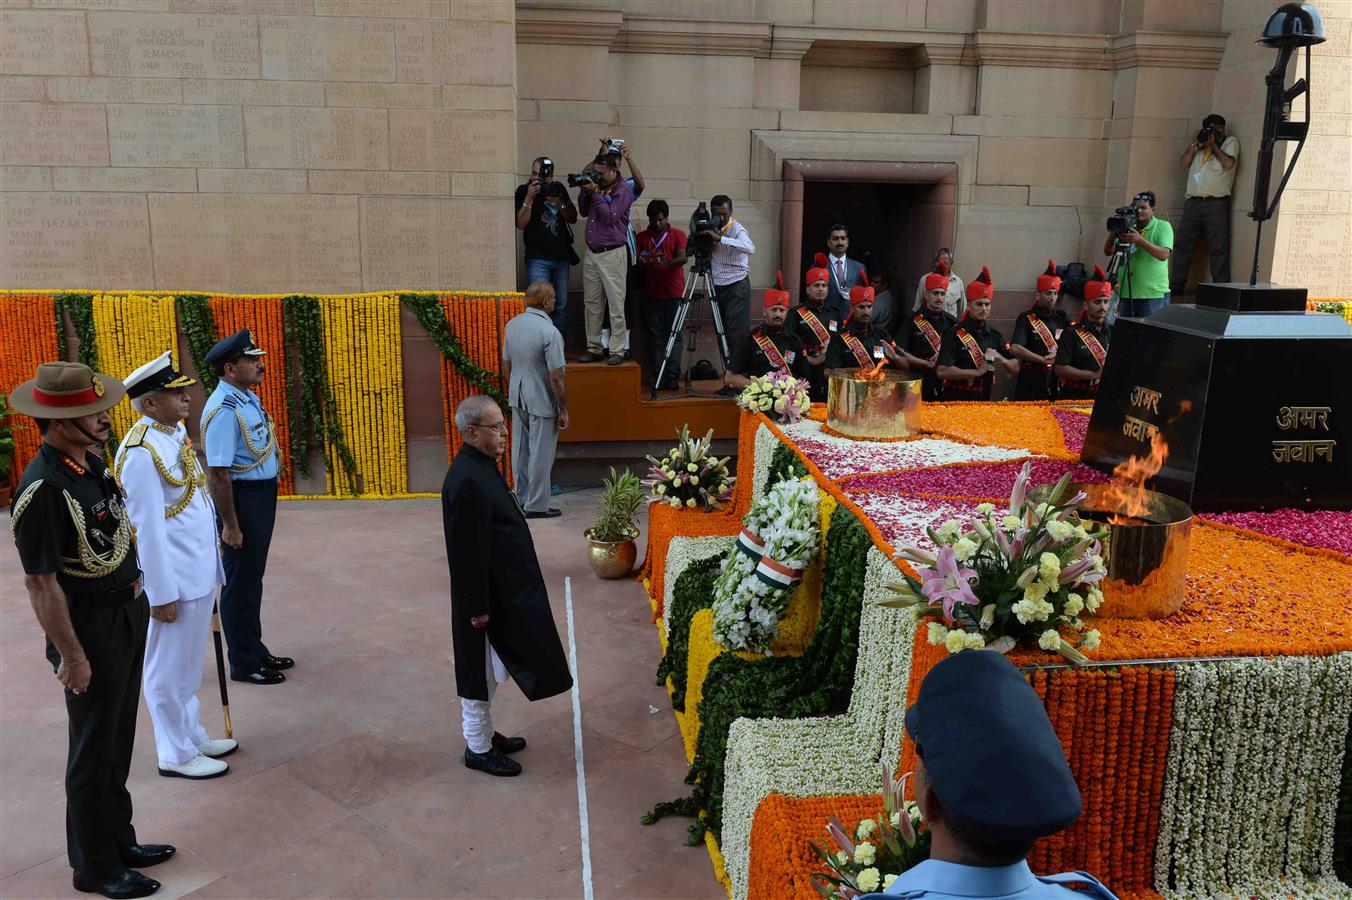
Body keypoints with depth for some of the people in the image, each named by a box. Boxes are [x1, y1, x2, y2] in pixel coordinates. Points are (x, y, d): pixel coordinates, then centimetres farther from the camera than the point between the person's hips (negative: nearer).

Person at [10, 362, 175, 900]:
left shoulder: (91, 463, 3)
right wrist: (71, 656, -19)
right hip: (91, 628, -8)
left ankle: (119, 840, 37)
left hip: (129, 614, 8)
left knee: (118, 740, 21)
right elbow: (41, 583, -23)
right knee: (94, 751, 7)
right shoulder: (43, 490, -25)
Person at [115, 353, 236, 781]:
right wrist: (161, 595, -17)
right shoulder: (141, 452, -21)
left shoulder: (178, 432, 6)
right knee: (169, 670, 8)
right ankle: (176, 754, 23)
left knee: (189, 665, 22)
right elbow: (146, 529, -20)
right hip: (173, 579, -9)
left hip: (199, 572, 9)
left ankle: (192, 735, 38)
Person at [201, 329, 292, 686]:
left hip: (262, 496, 9)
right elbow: (218, 472, -24)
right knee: (241, 582, 5)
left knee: (253, 577, 21)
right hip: (241, 499, -9)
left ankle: (255, 650, 36)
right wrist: (229, 525, -22)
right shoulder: (224, 409, -22)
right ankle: (244, 663, 20)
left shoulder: (248, 398, 7)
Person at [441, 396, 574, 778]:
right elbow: (467, 552, -24)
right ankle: (478, 748, 23)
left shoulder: (481, 464, 4)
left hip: (503, 588, 10)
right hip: (487, 595, -10)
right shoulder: (467, 482, -27)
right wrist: (478, 608, -19)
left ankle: (484, 732, 38)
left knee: (488, 670, 22)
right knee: (479, 672, 7)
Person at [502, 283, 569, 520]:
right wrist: (563, 410, -11)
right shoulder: (549, 332, -21)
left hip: (517, 399, 7)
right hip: (542, 403, -7)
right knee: (540, 454, 3)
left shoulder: (511, 325, 1)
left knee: (520, 450, 17)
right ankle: (537, 506, 12)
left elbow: (506, 366, 10)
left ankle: (522, 498, 28)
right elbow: (556, 377, -20)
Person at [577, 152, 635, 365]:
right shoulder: (597, 186, 13)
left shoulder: (623, 189, -7)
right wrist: (584, 191, 3)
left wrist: (595, 193, -13)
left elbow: (610, 217, -15)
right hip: (592, 253, 7)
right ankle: (594, 348, 16)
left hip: (613, 254, -7)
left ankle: (617, 351, 0)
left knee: (616, 305, -4)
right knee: (592, 304, 9)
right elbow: (584, 212, 17)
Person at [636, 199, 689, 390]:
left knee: (674, 335, -4)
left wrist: (668, 263, -30)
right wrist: (642, 262, -15)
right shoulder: (642, 237, 12)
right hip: (651, 294, 2)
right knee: (655, 336, 1)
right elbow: (637, 266, 9)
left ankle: (672, 376, -1)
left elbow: (683, 258, -10)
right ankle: (657, 377, 4)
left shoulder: (678, 235, 5)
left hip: (674, 293, -2)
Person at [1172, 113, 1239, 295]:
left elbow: (1228, 163, -6)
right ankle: (1176, 286, 5)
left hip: (1216, 203, -4)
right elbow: (1183, 163, 10)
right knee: (1182, 244, 1)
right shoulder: (1198, 145, 23)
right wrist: (1194, 143, 4)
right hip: (1193, 202, 4)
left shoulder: (1230, 142, 11)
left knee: (1218, 248, -5)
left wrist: (1213, 144, 0)